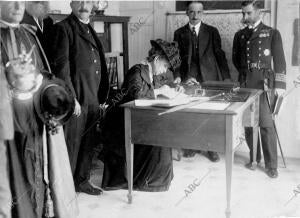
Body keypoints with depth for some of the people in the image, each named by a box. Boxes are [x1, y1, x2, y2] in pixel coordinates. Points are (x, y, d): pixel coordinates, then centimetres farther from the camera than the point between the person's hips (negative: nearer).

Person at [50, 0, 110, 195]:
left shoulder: (90, 30, 18)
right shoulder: (63, 28, -5)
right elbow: (60, 65, -13)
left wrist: (100, 98, 13)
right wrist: (71, 98, -18)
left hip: (93, 99, 7)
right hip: (75, 98, -7)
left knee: (91, 143, 13)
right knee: (71, 144, 1)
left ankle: (82, 180, 28)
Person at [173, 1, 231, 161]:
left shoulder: (212, 32, 8)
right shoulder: (179, 33, 10)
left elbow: (220, 55, 5)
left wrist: (226, 78, -2)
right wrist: (178, 76, -5)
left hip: (210, 77, 0)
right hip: (189, 78, 1)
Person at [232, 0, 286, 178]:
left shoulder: (272, 33, 4)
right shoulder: (239, 35, 15)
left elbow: (279, 60, 0)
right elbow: (235, 59, 21)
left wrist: (280, 85, -8)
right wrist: (246, 72, 9)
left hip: (263, 83, -4)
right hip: (245, 84, 4)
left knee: (266, 124, -8)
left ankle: (271, 165, 0)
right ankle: (254, 158, 17)